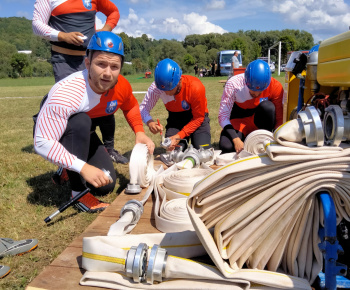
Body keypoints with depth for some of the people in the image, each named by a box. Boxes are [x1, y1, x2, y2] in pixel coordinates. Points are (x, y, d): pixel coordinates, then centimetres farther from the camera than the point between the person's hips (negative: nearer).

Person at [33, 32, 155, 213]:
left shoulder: (121, 86, -21)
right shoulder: (66, 92, -39)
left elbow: (130, 106, 4)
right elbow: (42, 143, -38)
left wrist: (139, 132, -13)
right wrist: (83, 167, -44)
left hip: (81, 134, 5)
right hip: (50, 133, -5)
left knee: (106, 186, -3)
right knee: (80, 121, -39)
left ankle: (68, 170, 25)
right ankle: (78, 192, -24)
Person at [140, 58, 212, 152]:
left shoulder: (196, 87, -31)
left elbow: (198, 118, -21)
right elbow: (143, 107, -20)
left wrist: (179, 136, -28)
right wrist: (149, 122, -43)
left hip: (195, 117, -2)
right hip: (175, 119, 2)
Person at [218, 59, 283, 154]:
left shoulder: (275, 86, -21)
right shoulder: (233, 84, -25)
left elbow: (280, 118, -15)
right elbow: (223, 116, -24)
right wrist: (236, 139, -35)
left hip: (261, 121, 1)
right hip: (239, 121, -1)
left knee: (268, 107, -33)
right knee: (226, 147, -31)